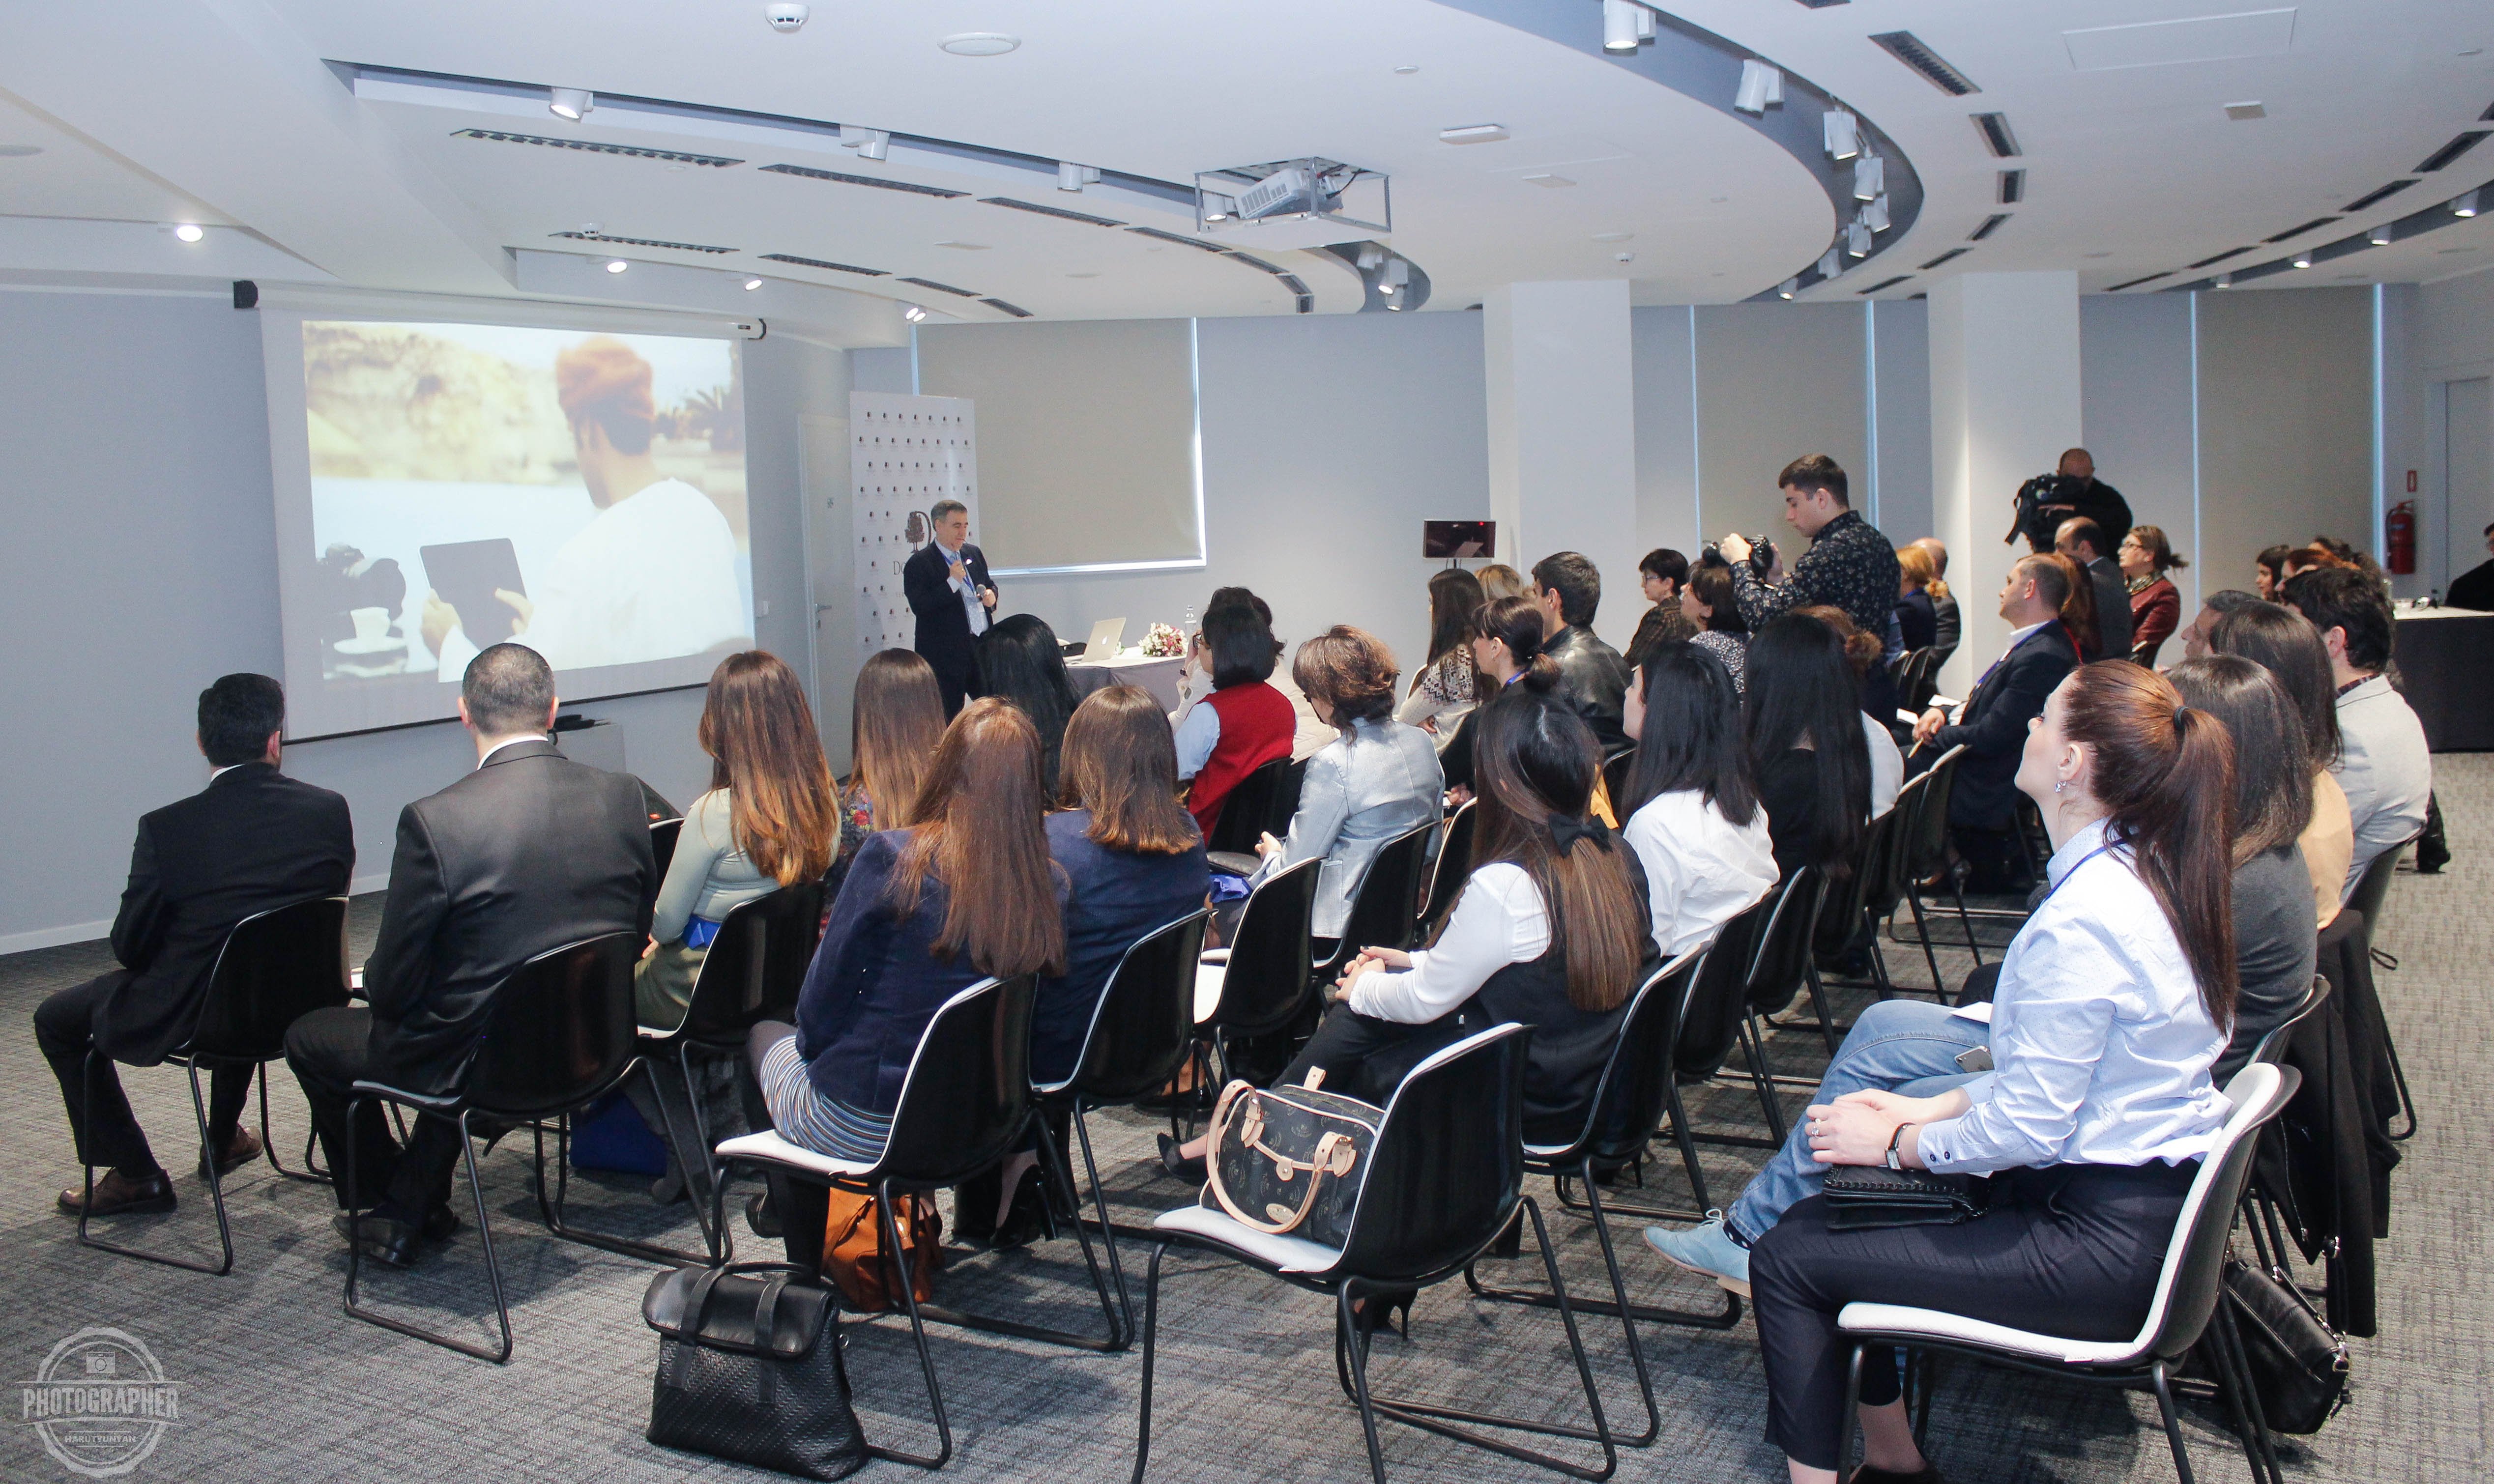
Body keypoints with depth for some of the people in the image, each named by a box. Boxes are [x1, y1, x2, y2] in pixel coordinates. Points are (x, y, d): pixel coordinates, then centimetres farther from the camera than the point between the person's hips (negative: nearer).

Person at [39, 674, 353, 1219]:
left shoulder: (167, 828, -19)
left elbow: (129, 946, -9)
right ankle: (223, 1140, 49)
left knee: (57, 1020, 22)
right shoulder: (330, 811, -11)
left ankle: (135, 1174, 24)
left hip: (184, 1018, -4)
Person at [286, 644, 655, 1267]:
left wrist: (378, 982, 10)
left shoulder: (433, 822, -22)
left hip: (480, 1064, -5)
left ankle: (387, 1217, 34)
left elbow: (392, 987, -13)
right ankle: (416, 1208, 40)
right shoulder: (623, 799, -8)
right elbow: (637, 934, 4)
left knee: (309, 1037, 21)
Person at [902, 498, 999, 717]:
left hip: (982, 645, 6)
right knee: (949, 721, -2)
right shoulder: (919, 563, -7)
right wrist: (952, 582, -19)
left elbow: (989, 584, 28)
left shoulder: (974, 554, 14)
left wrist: (991, 594, 4)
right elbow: (919, 607, -16)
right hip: (946, 654, -6)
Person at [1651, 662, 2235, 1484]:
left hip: (2107, 1244, -10)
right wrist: (1923, 1110, 6)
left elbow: (2027, 1128, -22)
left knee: (1790, 1259, -5)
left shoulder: (2080, 921, -25)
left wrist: (1896, 1141, -7)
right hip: (2160, 1198, 10)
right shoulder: (2146, 872, 4)